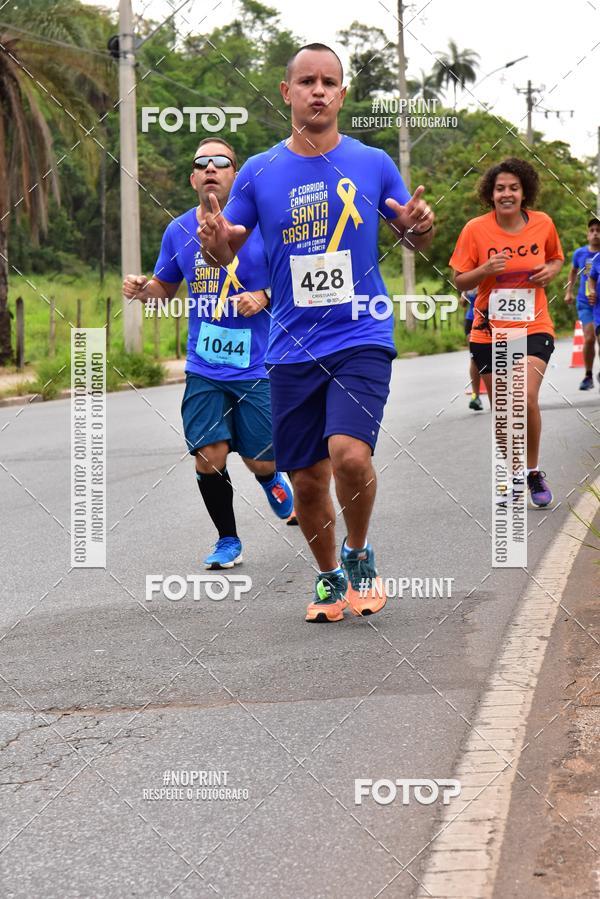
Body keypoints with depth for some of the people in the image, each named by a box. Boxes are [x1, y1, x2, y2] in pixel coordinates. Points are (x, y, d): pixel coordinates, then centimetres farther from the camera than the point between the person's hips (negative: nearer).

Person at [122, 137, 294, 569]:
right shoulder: (179, 231, 4)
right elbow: (166, 286, 20)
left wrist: (264, 296, -18)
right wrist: (142, 289, -1)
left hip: (257, 367, -2)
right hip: (204, 370, 2)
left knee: (261, 461, 2)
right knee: (209, 457, -7)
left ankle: (271, 478, 42)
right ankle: (228, 540, 14)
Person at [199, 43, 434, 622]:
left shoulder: (373, 164, 1)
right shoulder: (259, 172, 3)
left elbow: (414, 238, 14)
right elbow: (226, 249, 11)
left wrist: (418, 226, -10)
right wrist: (215, 242, -13)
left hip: (362, 339, -2)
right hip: (291, 350, 2)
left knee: (349, 454, -23)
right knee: (307, 480, 6)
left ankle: (358, 554, 5)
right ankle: (329, 578, 31)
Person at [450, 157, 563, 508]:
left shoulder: (543, 224, -1)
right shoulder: (476, 229, -6)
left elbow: (556, 258, 18)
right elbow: (460, 281, 0)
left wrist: (551, 271, -4)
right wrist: (485, 270, -18)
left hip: (534, 328, -1)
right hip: (489, 331, 1)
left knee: (526, 397, -19)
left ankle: (534, 472, 1)